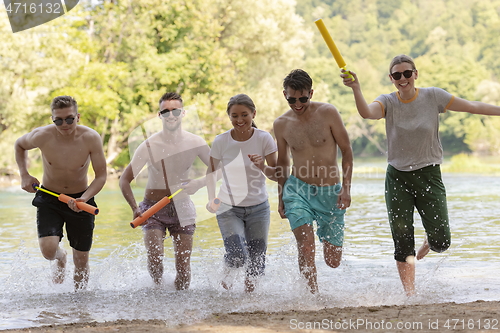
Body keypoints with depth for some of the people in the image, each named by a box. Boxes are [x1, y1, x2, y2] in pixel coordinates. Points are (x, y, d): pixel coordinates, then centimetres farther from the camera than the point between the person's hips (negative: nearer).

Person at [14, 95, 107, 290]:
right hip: (49, 199, 0)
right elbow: (20, 145, 5)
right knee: (48, 250, -20)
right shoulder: (41, 136, -19)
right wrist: (24, 175, -7)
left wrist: (83, 199, -29)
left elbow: (101, 176, -14)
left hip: (81, 199, 0)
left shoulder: (91, 138, -21)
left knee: (81, 260, 5)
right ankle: (60, 258, 18)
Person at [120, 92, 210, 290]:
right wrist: (135, 208, -25)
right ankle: (158, 288, 15)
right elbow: (125, 179, -11)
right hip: (154, 208, -2)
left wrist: (199, 183, -15)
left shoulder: (195, 143, -6)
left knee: (183, 266, -1)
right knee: (155, 259, -16)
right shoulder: (149, 146, -14)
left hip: (182, 208, 2)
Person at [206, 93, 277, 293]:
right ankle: (226, 272, 16)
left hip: (258, 208, 1)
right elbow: (211, 171, 7)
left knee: (256, 260, 1)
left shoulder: (264, 139, -8)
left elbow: (276, 175, -6)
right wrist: (212, 198, -5)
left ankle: (250, 291, 28)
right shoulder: (221, 142, -8)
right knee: (237, 255, -18)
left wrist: (263, 167, -26)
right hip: (229, 208, -1)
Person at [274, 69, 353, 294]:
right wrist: (281, 198, 15)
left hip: (331, 193, 0)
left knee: (333, 261, 6)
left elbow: (346, 150, -1)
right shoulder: (281, 124, 1)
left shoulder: (327, 113, -6)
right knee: (306, 246, -22)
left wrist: (346, 187, -8)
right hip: (298, 190, 0)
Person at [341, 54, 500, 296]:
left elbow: (472, 107, 1)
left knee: (441, 242, -5)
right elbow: (367, 112, -25)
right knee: (402, 243, -1)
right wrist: (356, 89, -43)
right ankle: (410, 295, 12)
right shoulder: (388, 103, -3)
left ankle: (429, 242, 32)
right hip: (397, 177, 0)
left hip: (429, 176, 0)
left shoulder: (433, 97, -3)